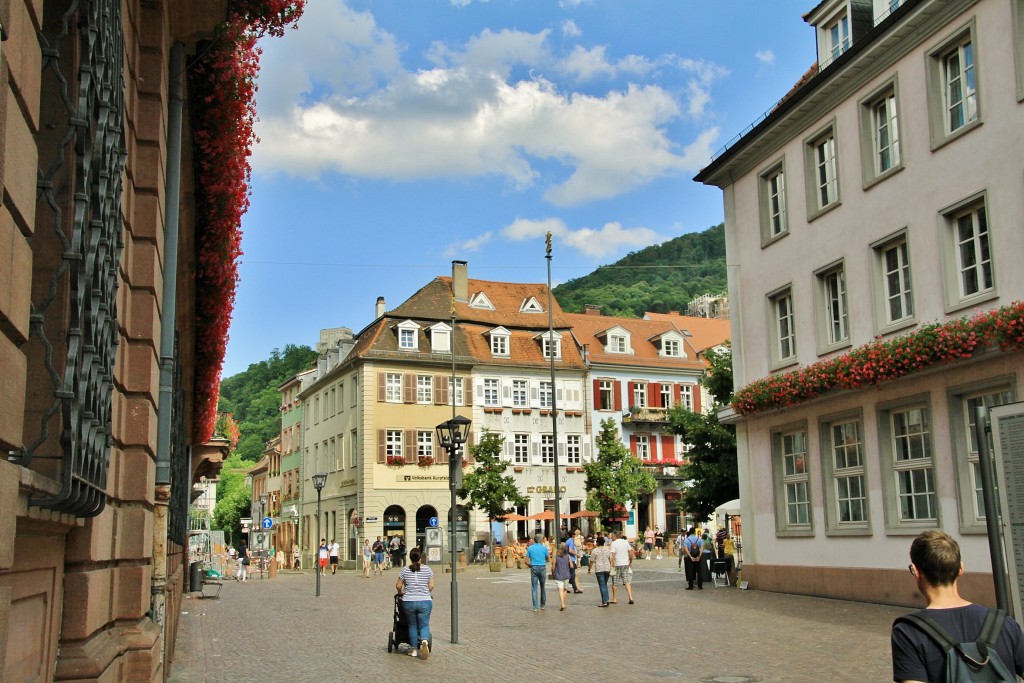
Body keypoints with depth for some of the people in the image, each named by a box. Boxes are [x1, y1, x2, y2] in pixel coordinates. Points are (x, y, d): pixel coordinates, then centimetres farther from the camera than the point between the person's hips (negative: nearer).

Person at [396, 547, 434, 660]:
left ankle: (413, 649, 19)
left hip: (409, 602, 0)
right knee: (424, 625, 5)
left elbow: (398, 586, 1)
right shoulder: (427, 569, 1)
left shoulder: (405, 570, -1)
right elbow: (431, 586, 1)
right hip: (425, 602, 0)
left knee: (412, 626, 14)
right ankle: (425, 641, -23)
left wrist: (401, 593, 20)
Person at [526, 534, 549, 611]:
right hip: (542, 568, 0)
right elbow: (547, 559, 8)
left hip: (534, 568, 0)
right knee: (542, 587, 14)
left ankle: (535, 607, -3)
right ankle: (543, 605, 21)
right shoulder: (544, 548, 0)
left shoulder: (530, 548, 3)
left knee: (534, 588, 1)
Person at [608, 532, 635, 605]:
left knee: (615, 583, 7)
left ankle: (614, 599, 14)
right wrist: (630, 562, 17)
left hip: (617, 565, -5)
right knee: (627, 582, 7)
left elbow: (612, 555, -16)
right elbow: (631, 553, 7)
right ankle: (631, 598, -5)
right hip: (625, 564, 5)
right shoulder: (626, 542, 6)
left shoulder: (614, 543, -10)